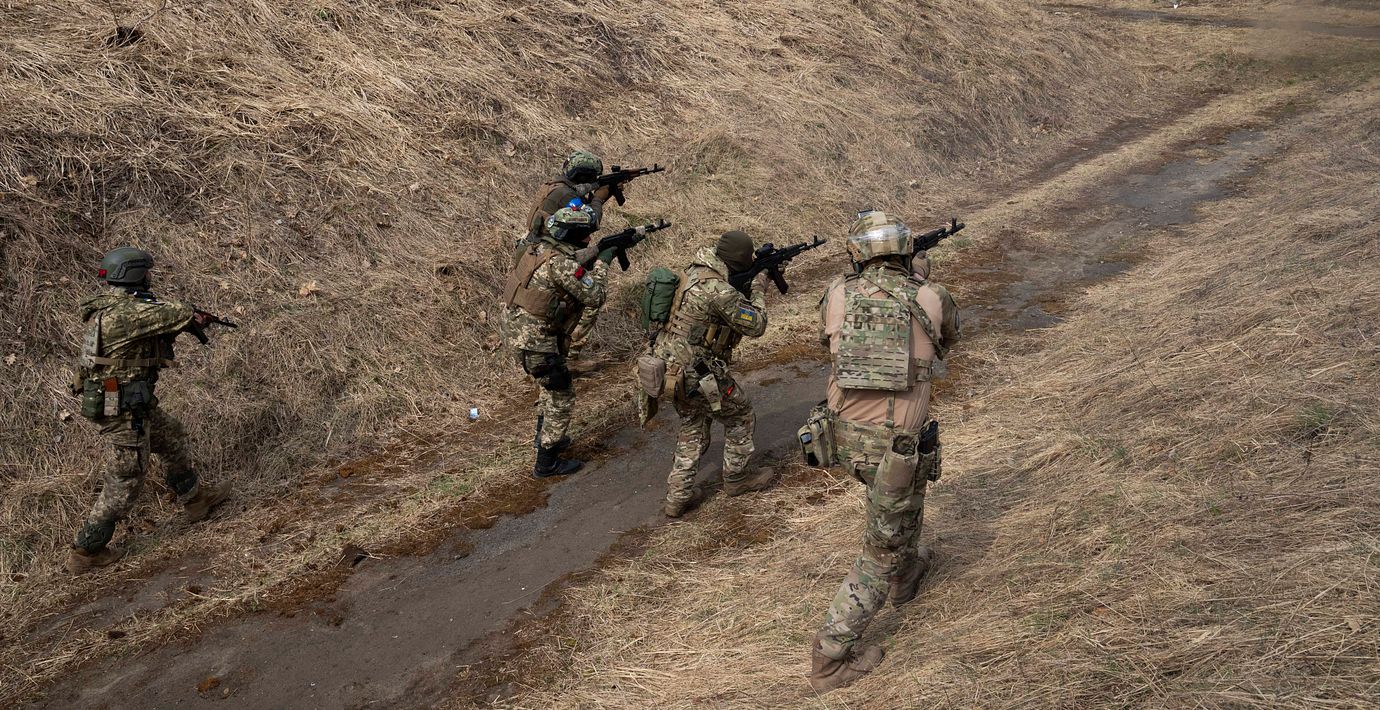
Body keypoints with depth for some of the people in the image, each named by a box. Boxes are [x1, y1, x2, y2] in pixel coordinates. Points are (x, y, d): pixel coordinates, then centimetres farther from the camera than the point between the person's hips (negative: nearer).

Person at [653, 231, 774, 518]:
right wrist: (759, 287, -1)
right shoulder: (719, 290, -24)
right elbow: (755, 326, -13)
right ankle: (736, 478, 31)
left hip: (671, 370, 9)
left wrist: (747, 288, 10)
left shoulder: (694, 271, 4)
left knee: (693, 430, 21)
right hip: (698, 375, -9)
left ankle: (677, 497, 22)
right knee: (740, 416, 15)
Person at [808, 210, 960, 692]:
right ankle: (831, 660, 14)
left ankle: (906, 573, 57)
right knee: (882, 553, 12)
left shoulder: (838, 294, -3)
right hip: (897, 446, -4)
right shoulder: (932, 299, -5)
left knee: (900, 505, 36)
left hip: (846, 438, 4)